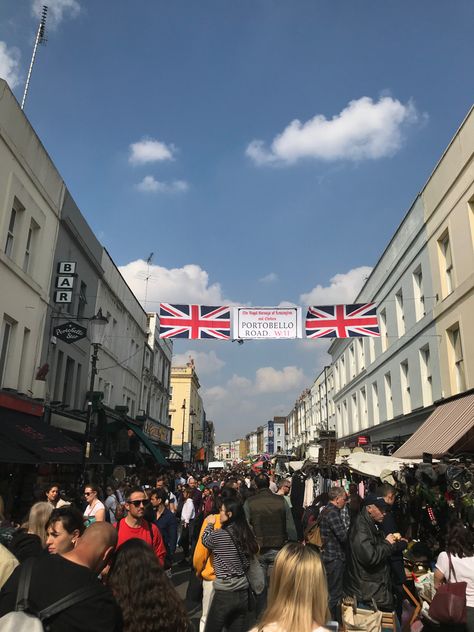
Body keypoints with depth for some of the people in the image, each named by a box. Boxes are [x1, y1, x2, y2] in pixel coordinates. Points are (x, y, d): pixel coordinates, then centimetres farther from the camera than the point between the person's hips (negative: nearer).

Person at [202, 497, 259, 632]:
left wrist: (210, 524, 19)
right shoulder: (247, 534, 1)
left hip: (225, 593, -6)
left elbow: (205, 540, 4)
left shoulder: (220, 535, -16)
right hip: (243, 592, 6)